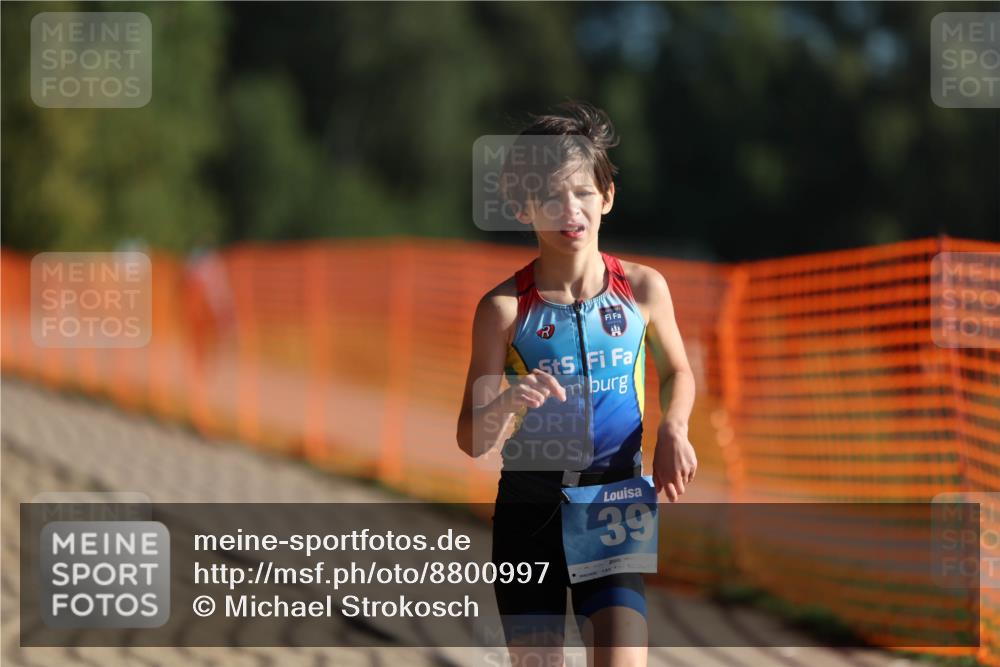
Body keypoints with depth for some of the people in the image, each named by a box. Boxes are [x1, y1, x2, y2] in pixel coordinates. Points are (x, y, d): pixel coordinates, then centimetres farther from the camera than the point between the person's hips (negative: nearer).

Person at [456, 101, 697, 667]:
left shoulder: (643, 289, -2)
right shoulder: (504, 308, -7)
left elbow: (678, 371, 18)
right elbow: (471, 440, -6)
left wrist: (674, 430, -3)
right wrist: (507, 405, -28)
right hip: (530, 507, 0)